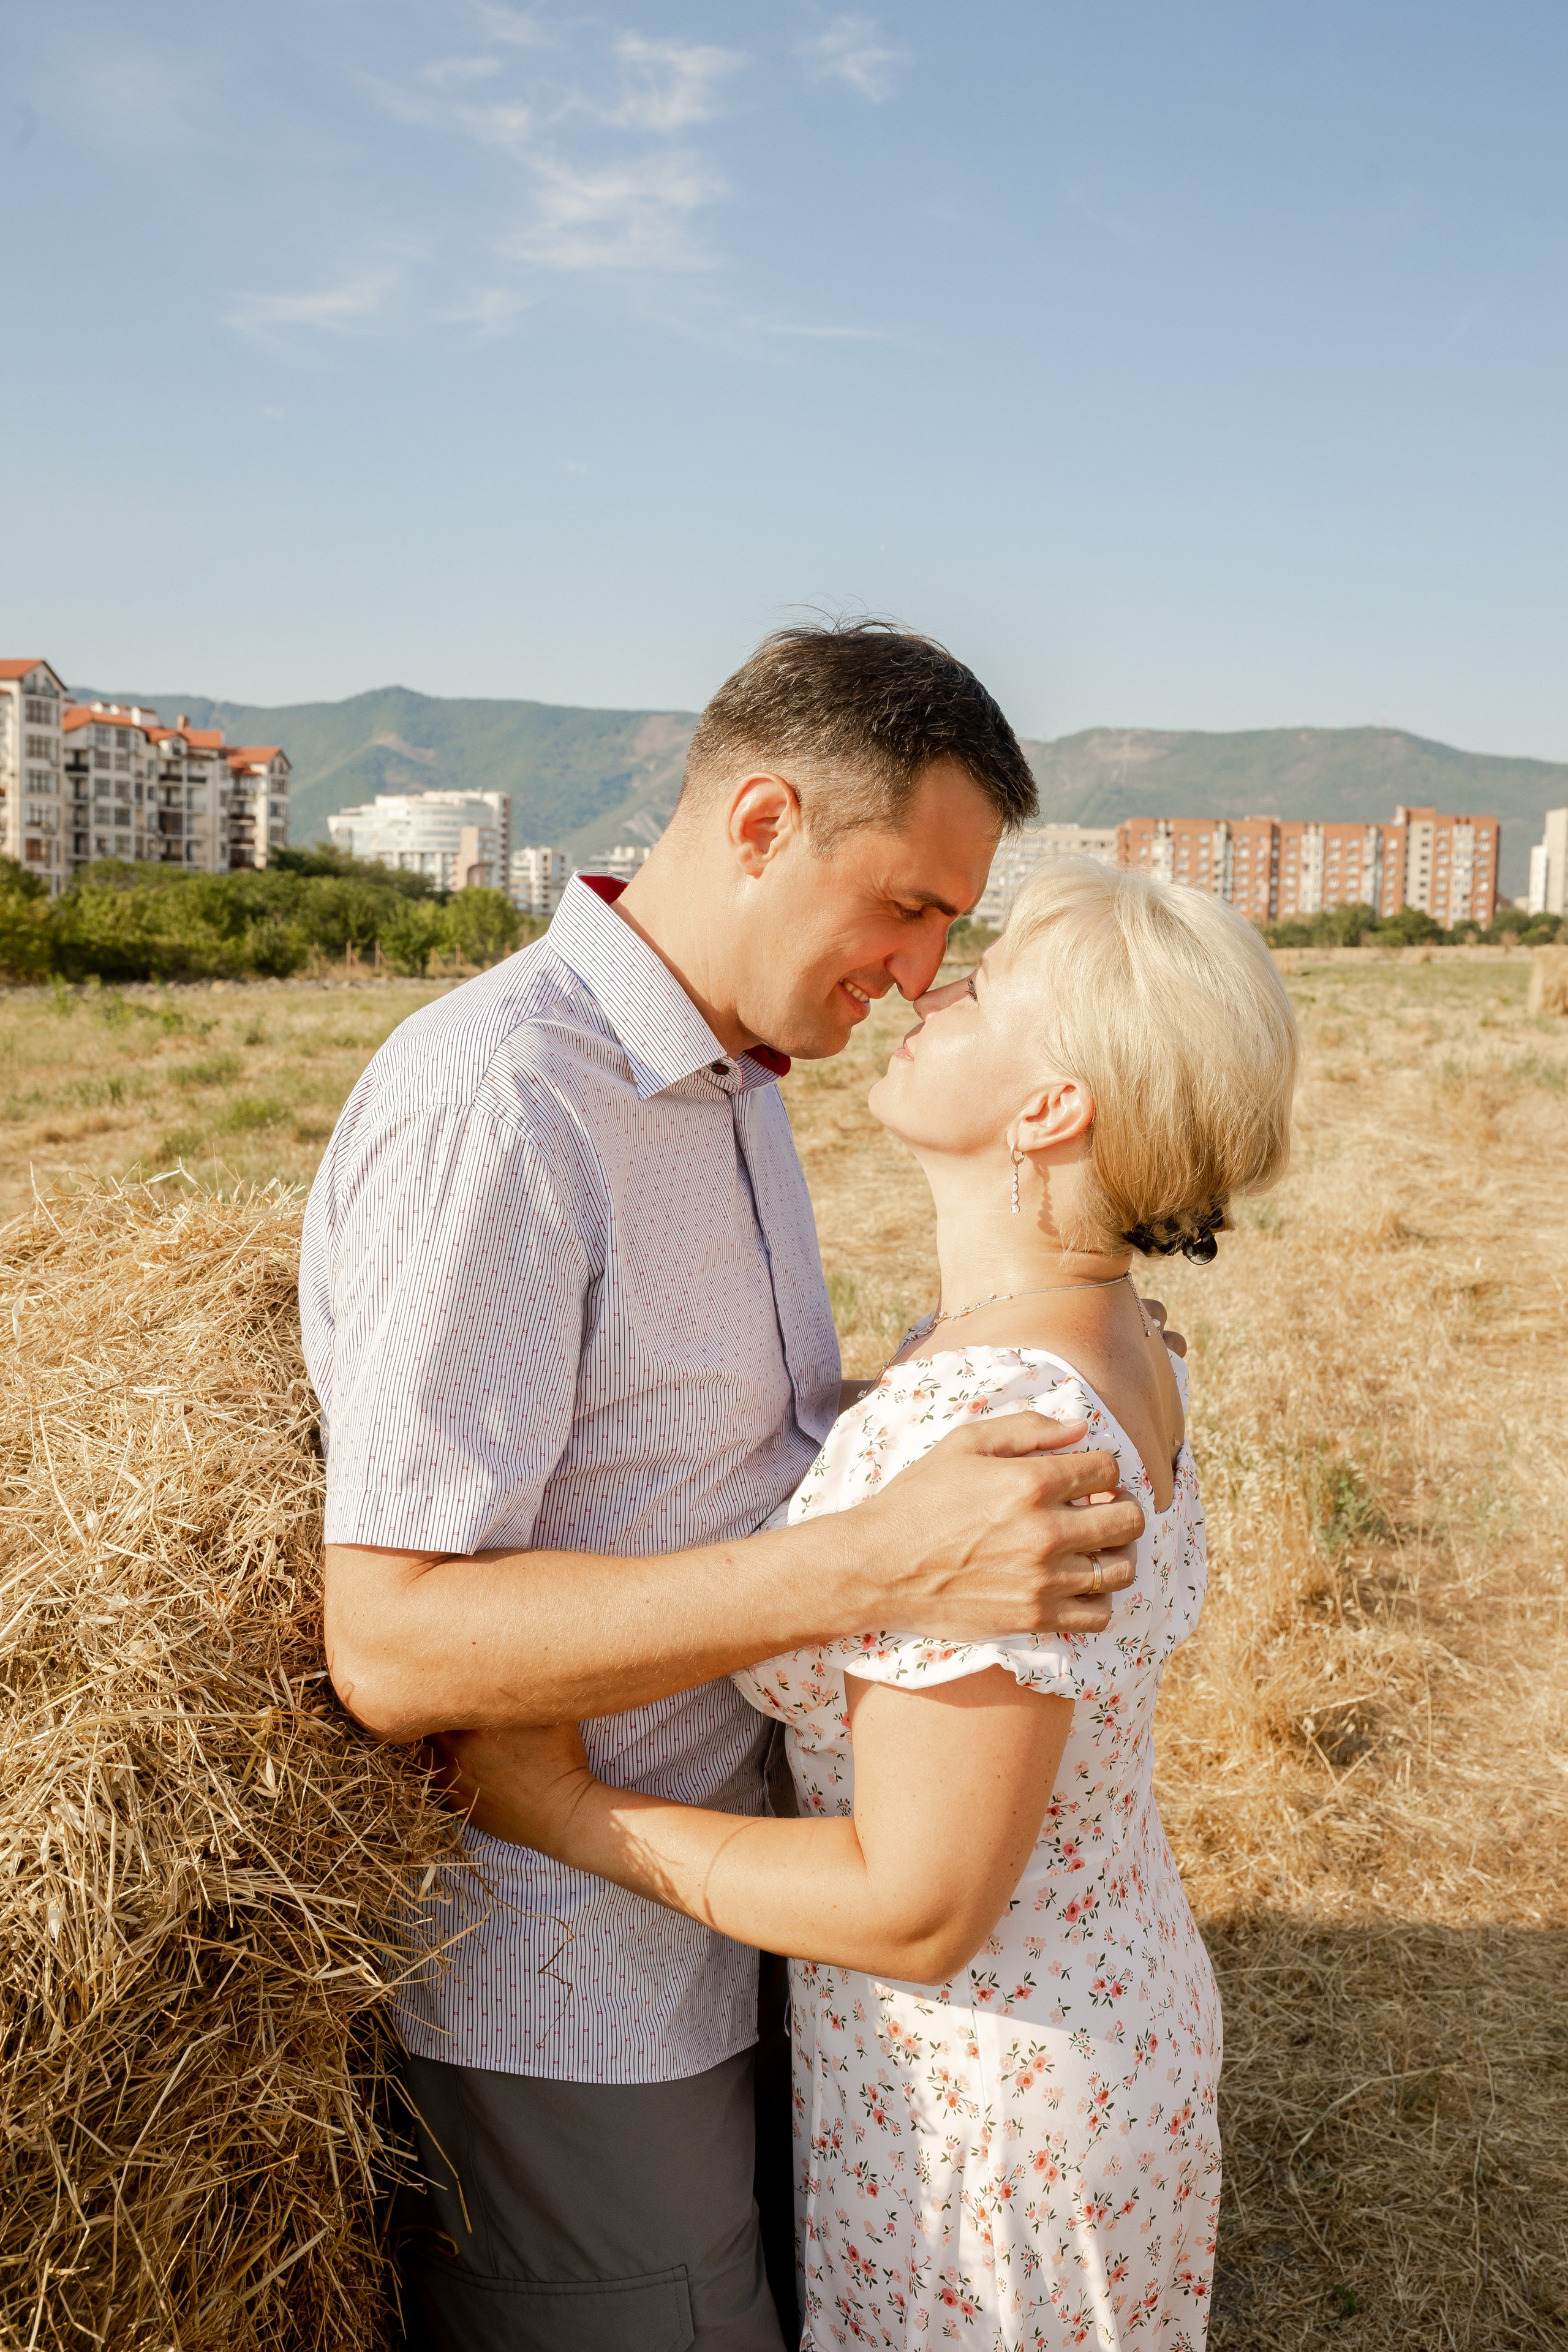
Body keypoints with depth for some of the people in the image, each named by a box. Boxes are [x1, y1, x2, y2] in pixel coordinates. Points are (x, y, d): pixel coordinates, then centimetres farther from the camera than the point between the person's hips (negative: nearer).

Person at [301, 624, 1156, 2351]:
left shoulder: (734, 1076, 5)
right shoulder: (490, 1106, -26)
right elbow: (394, 1643, -29)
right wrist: (878, 1567, -35)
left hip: (707, 1909, 9)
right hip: (561, 1993, -9)